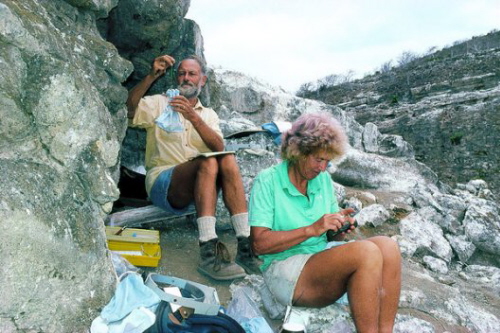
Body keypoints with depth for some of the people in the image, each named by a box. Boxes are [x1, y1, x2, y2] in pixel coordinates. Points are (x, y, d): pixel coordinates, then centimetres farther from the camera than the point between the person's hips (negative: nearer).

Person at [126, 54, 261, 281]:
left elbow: (218, 147, -5)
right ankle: (209, 252, -40)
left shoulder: (208, 114, 18)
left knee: (228, 160, -27)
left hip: (198, 189, 3)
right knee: (208, 162, -31)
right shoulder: (159, 103, 13)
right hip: (162, 184, -3)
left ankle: (246, 245, -32)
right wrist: (152, 76, -21)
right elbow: (130, 109, -10)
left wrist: (193, 117, -20)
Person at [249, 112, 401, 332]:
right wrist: (311, 229, -21)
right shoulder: (267, 181, -8)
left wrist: (340, 228, -6)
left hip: (325, 256, 7)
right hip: (286, 269, -6)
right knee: (367, 253, -28)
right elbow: (259, 244, -15)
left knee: (386, 245, -20)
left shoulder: (324, 180, 10)